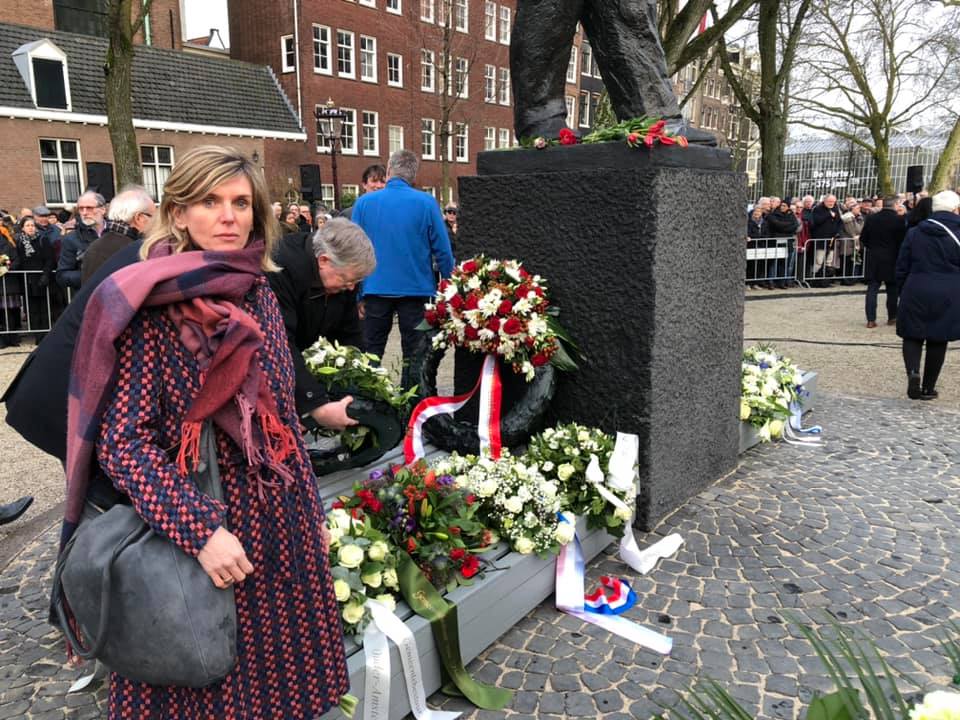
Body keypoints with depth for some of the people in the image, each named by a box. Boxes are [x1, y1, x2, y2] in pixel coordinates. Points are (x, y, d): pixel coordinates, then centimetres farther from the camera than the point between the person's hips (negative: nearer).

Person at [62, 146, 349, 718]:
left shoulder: (261, 297, 5)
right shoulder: (147, 304, -13)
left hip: (282, 528, 5)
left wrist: (313, 513, 14)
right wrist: (199, 530, -24)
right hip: (194, 528, -5)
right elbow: (122, 440, -15)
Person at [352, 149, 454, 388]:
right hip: (417, 288, -1)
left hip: (376, 289, 2)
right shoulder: (426, 203, -6)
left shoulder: (364, 203, -1)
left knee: (370, 354, 14)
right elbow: (443, 250, -6)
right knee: (414, 356, 9)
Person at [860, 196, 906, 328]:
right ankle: (892, 317, 21)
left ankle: (871, 319, -1)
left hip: (873, 259, 2)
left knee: (872, 289, 3)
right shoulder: (899, 220, -10)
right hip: (891, 259, -2)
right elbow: (903, 241, -8)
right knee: (892, 289, 12)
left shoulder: (871, 219, 0)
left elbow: (863, 239, 4)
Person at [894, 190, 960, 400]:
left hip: (916, 293, 1)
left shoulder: (915, 233, 4)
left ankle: (913, 372, -17)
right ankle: (928, 388, 16)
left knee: (912, 336, 10)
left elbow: (902, 267, 6)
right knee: (938, 341, 9)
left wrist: (903, 291, 15)